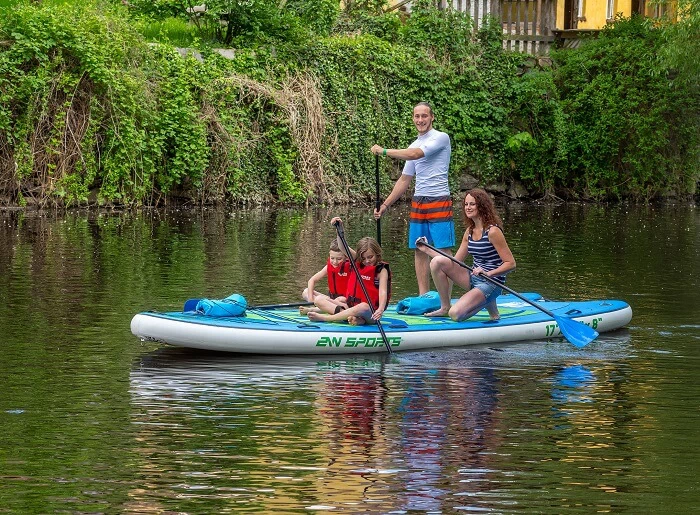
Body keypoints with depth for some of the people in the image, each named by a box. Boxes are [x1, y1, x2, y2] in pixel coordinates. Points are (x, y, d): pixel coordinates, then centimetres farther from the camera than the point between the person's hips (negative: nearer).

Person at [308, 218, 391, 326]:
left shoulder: (381, 270, -4)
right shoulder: (357, 263, 11)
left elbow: (383, 292, -18)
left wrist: (380, 309, -37)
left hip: (370, 311, -6)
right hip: (350, 305, 6)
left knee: (363, 307, -43)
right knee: (319, 299, -5)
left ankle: (324, 317, -37)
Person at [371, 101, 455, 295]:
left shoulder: (441, 138, -5)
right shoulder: (414, 145, 17)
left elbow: (415, 154, -19)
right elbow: (404, 180, 20)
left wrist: (384, 151, -12)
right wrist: (385, 205, 15)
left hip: (439, 201, -7)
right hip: (418, 203, 7)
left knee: (443, 251, -8)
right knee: (420, 250, 5)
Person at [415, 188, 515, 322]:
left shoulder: (492, 231, -15)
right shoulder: (470, 231, 9)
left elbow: (511, 264, -16)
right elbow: (455, 261, 9)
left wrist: (488, 273, -28)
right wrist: (427, 250, 9)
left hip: (491, 282, -8)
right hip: (473, 278, 8)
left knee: (456, 314, -23)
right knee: (437, 262, -9)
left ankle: (490, 306, 4)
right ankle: (445, 308, 1)